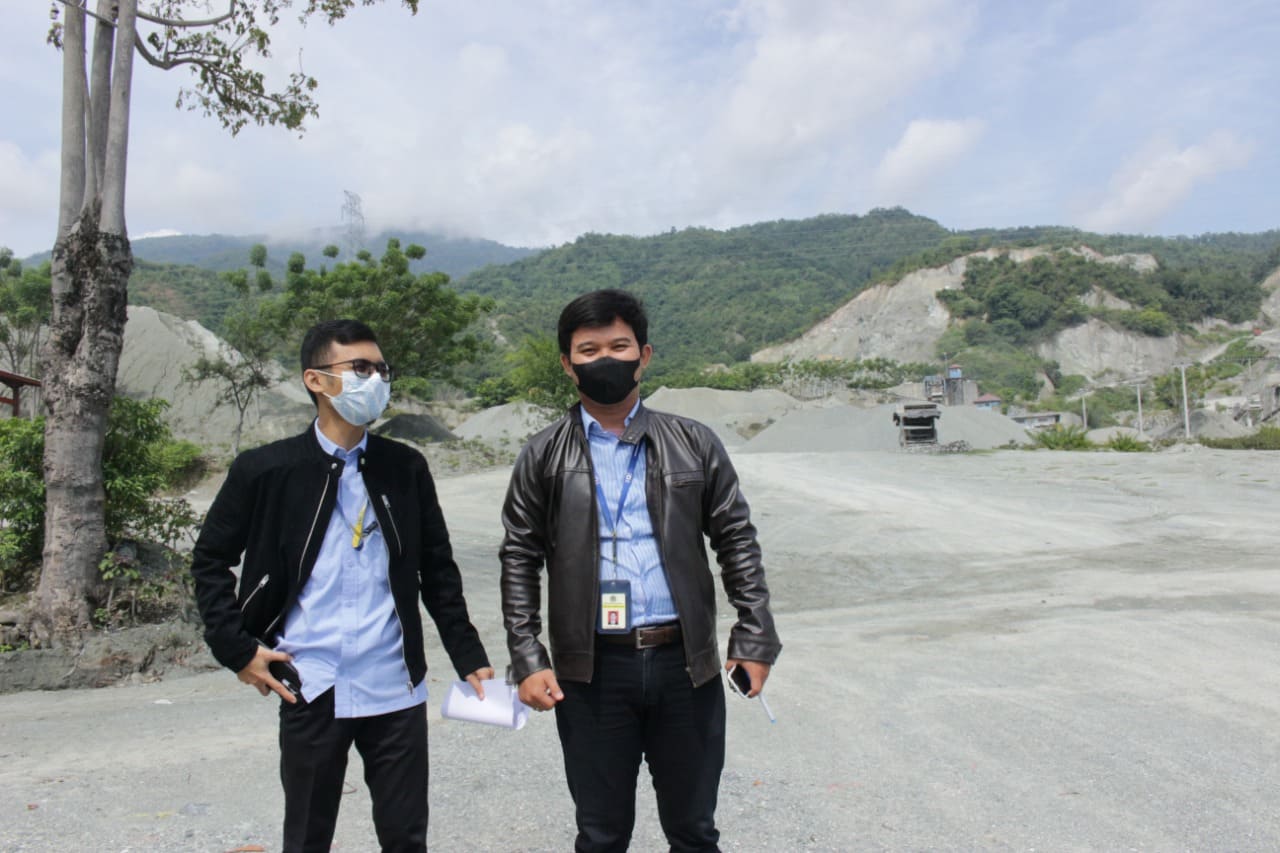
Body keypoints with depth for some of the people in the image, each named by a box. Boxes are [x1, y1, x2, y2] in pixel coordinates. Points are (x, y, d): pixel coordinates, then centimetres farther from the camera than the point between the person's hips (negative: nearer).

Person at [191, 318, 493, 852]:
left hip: (396, 688, 1)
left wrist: (469, 658, 5)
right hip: (311, 690, -1)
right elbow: (210, 560, 6)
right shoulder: (265, 470, -4)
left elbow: (437, 569, 7)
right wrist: (237, 650, -2)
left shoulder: (406, 468, 2)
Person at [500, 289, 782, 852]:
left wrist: (755, 638, 0)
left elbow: (737, 540, 5)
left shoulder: (693, 444, 3)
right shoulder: (544, 457, 2)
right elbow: (519, 559, 3)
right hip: (592, 671, 0)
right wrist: (527, 659, -3)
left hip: (685, 663, 1)